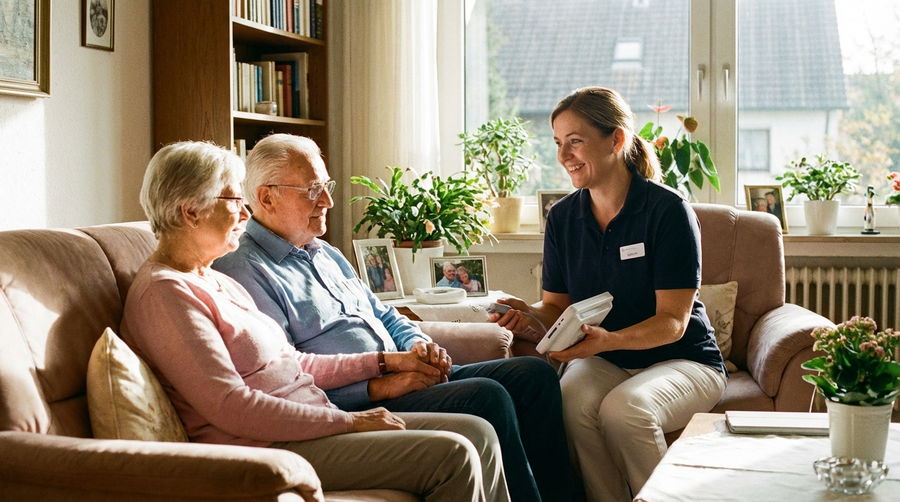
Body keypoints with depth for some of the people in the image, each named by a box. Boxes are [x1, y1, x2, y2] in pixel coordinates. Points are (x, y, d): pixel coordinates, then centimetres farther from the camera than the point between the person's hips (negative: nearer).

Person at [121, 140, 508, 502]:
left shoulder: (215, 281, 18)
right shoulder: (164, 293, -13)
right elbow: (233, 408, -21)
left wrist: (386, 361, 18)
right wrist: (348, 422, -17)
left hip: (309, 422, 10)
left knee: (477, 434, 1)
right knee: (451, 456, -18)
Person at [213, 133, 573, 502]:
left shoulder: (324, 254, 21)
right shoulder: (244, 271, -10)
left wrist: (417, 343, 5)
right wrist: (378, 387, -23)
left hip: (405, 379, 10)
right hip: (355, 403, -10)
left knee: (535, 374, -1)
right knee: (488, 397, -27)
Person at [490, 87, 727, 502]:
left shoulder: (668, 211, -13)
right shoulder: (562, 217, 3)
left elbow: (672, 322, -16)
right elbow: (557, 306, 8)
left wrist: (610, 339, -35)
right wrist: (529, 314, -16)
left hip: (681, 361, -3)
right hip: (601, 363, 4)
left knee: (624, 408, -34)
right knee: (574, 399, -31)